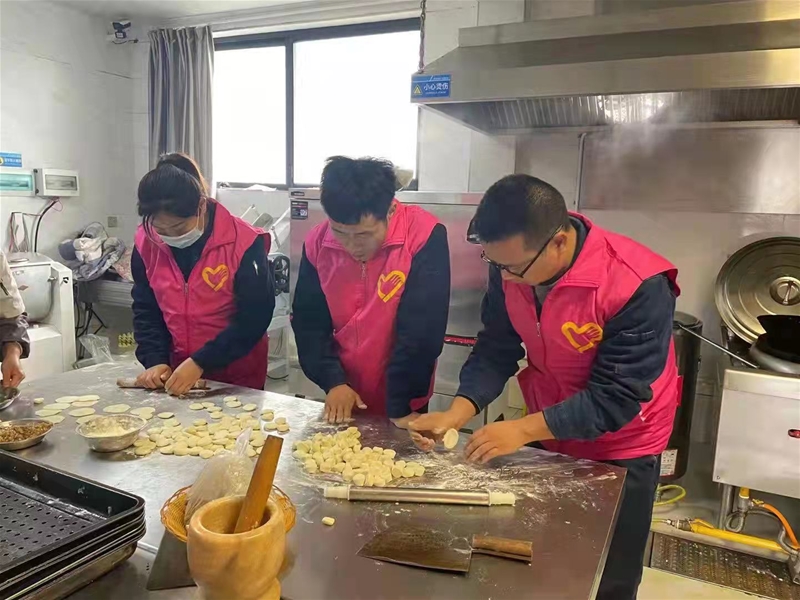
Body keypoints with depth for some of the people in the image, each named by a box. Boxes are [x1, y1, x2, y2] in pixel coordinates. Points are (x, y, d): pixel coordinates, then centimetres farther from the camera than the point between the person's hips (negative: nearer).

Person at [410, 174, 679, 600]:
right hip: (547, 435, 4)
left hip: (618, 450, -4)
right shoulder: (510, 265, -17)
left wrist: (524, 429, -31)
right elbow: (496, 348, -10)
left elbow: (615, 397, -29)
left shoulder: (638, 287, -32)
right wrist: (458, 411, -24)